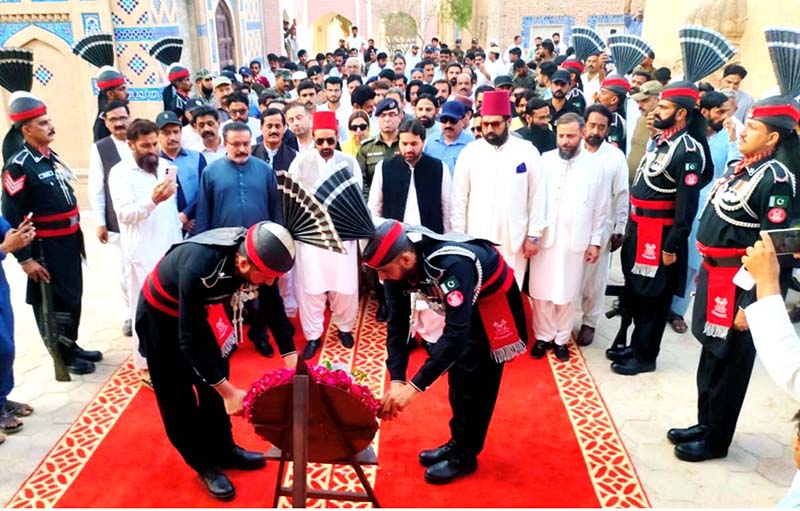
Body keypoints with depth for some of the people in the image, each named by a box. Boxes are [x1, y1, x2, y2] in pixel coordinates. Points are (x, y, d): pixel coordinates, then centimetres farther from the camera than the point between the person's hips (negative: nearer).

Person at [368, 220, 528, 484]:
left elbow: (456, 333, -44)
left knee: (475, 380, -3)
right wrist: (396, 380, -25)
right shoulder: (399, 268, -20)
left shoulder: (452, 265, -42)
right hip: (464, 301, 7)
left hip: (494, 299, -7)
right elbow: (397, 323, -15)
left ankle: (464, 456, 11)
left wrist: (414, 387, -46)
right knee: (457, 374, 12)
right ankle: (458, 443, 27)